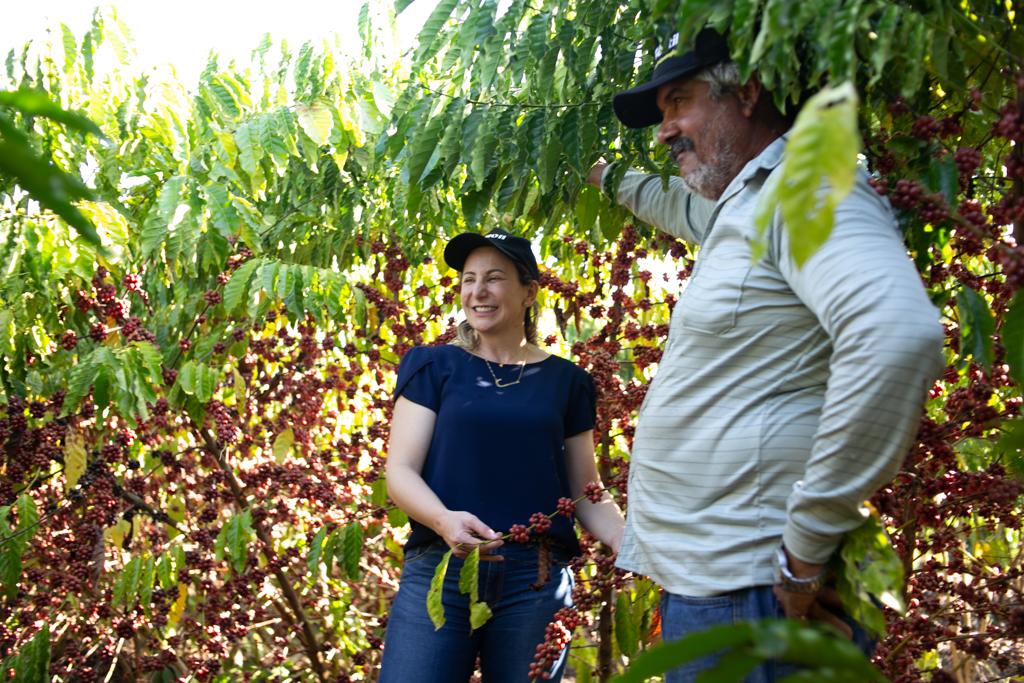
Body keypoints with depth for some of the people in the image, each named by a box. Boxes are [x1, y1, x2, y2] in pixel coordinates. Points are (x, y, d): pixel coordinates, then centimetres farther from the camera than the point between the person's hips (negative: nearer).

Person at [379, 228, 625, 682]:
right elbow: (400, 470, 0)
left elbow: (587, 492, 13)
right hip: (438, 570, -1)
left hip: (536, 579, 1)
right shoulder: (434, 367, 8)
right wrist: (443, 519, -21)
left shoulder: (565, 381, 11)